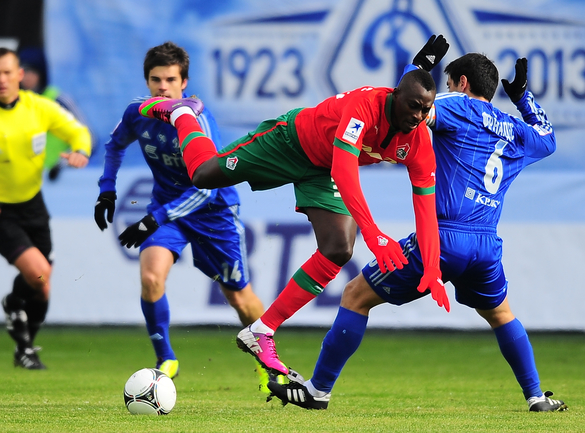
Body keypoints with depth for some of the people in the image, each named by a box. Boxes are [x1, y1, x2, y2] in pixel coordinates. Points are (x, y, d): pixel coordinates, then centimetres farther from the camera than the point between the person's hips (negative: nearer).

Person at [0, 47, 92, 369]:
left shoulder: (39, 107, -7)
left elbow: (77, 131, 6)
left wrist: (80, 151, -16)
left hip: (32, 203, 5)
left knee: (40, 281, 10)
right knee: (38, 273, -22)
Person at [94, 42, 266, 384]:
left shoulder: (198, 120, -27)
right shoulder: (138, 113, -11)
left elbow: (205, 188, -28)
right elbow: (115, 146, 15)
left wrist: (155, 220, -32)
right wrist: (107, 190, 5)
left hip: (214, 210, -3)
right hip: (167, 203, 3)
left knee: (240, 299, 7)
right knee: (151, 276, -24)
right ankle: (166, 359, -7)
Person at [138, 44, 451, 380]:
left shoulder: (419, 142, -23)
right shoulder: (365, 104, -40)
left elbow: (426, 207, -19)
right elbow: (343, 173, -50)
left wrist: (432, 272, -29)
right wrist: (372, 232, -59)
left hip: (323, 174, 5)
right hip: (293, 138, -5)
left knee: (339, 251, -11)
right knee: (203, 175, 0)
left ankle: (260, 334, -3)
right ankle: (182, 114, 37)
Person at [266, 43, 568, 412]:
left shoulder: (459, 106, 3)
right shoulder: (514, 130, 20)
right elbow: (548, 139, 41)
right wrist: (523, 96, 46)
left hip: (440, 239, -5)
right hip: (486, 246, 6)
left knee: (356, 296, 6)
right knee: (502, 316, 32)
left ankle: (319, 389, 5)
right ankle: (536, 397, 24)